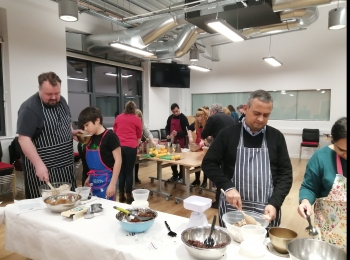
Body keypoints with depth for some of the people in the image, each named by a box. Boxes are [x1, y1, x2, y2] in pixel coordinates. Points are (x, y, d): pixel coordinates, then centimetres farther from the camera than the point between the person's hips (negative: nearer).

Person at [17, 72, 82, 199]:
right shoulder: (29, 108, -17)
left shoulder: (62, 101, 5)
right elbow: (24, 139, -22)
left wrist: (72, 132, 0)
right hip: (43, 167, -7)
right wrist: (39, 164, -29)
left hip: (66, 165, 7)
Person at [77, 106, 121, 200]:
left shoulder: (110, 136, -14)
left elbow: (118, 160, -16)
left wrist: (112, 184, -18)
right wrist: (89, 177, 18)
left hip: (105, 181, -7)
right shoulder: (91, 138, 8)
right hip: (93, 181, 7)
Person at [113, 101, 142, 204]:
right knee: (129, 172, 3)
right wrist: (136, 146, 34)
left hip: (118, 146, 3)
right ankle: (129, 196, 8)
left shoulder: (118, 117, 15)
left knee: (121, 171, 10)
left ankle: (121, 196, 16)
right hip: (130, 147, -3)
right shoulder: (137, 119, 8)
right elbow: (139, 137, 16)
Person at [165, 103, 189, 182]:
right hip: (172, 141, 6)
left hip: (181, 142, -5)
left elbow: (186, 131, -12)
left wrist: (177, 133, -27)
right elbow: (167, 128, 16)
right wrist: (168, 135, -5)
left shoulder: (183, 118, -9)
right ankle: (175, 175, 25)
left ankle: (181, 176, 15)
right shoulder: (170, 118, 8)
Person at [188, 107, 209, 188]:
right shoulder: (196, 123, -7)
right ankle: (197, 180, 27)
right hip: (197, 145, 5)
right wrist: (190, 137, -7)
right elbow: (190, 129, 9)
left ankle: (205, 181, 19)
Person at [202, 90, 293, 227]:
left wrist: (274, 203, -12)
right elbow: (208, 163, -3)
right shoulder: (228, 133, -4)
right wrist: (227, 187, -18)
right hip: (232, 208, -1)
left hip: (266, 210, 1)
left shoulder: (276, 137, 1)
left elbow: (285, 173, 1)